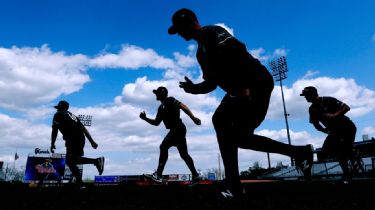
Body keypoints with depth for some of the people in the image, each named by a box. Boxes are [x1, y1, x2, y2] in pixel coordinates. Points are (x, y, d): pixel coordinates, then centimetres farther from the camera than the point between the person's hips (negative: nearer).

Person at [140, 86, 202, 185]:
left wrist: (193, 117, -25)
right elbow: (156, 122, 24)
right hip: (176, 130, 9)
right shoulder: (161, 108, 24)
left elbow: (182, 106, -14)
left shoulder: (170, 100, -1)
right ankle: (195, 176, 16)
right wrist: (145, 118, 11)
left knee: (164, 146, -15)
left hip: (178, 128, -9)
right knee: (183, 154, 10)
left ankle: (158, 175, -14)